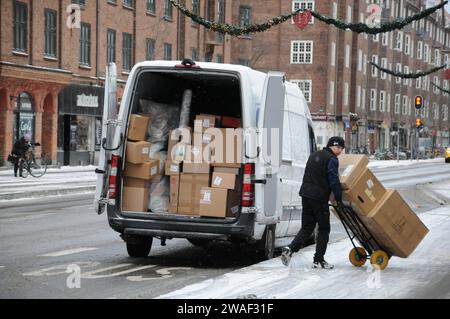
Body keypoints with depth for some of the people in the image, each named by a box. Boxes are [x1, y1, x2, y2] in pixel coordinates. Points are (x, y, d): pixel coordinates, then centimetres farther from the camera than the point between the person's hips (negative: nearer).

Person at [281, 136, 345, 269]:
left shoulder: (314, 155, 19)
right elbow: (334, 182, -14)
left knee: (307, 227, 10)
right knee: (324, 229, 5)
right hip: (319, 198, -7)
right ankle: (318, 260, 6)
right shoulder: (332, 159, -8)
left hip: (306, 195, 7)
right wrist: (339, 200, -9)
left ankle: (290, 249, -11)